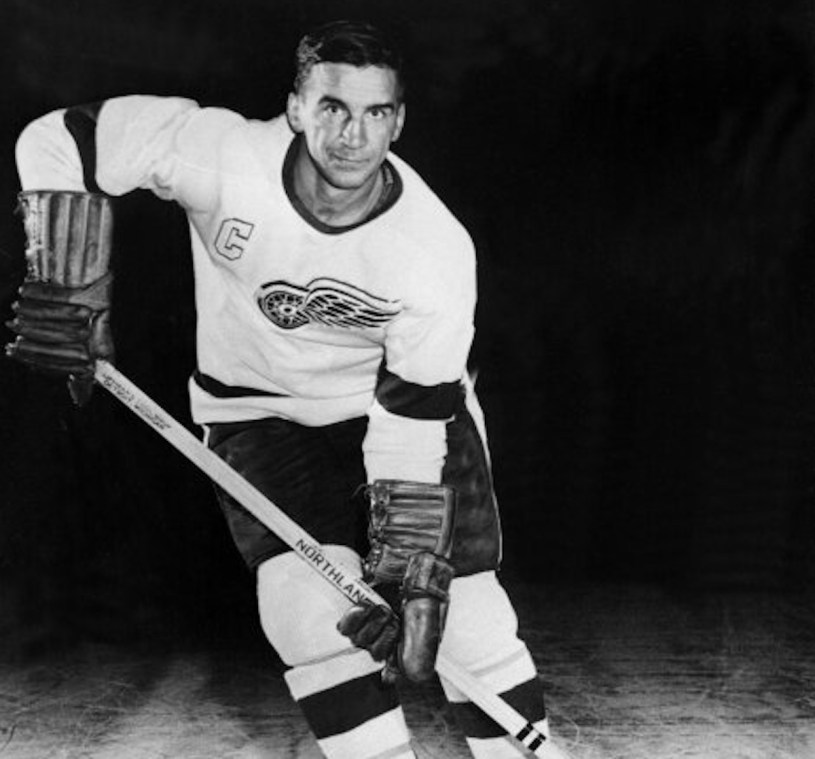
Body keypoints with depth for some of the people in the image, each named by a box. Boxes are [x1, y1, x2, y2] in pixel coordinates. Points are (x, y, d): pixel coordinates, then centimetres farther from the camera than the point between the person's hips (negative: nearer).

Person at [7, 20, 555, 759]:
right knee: (310, 607, -16)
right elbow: (60, 141, -16)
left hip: (412, 399, 0)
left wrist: (409, 569, -25)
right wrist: (67, 292, -20)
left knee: (461, 599, -6)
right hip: (261, 412, 1)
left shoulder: (439, 249, -26)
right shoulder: (219, 158, -26)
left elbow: (412, 426, -23)